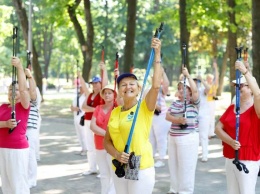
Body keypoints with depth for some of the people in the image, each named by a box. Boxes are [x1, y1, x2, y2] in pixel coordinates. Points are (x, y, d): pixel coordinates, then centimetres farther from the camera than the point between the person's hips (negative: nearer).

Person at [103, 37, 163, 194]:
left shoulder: (145, 108, -6)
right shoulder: (115, 112, 7)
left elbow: (156, 85, -22)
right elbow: (107, 141, 12)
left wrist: (157, 55, -25)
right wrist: (117, 155, -9)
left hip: (142, 169, -5)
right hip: (118, 168, 5)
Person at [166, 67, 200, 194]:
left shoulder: (193, 102, -4)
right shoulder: (174, 103, 12)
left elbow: (195, 90, -23)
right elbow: (167, 116, 0)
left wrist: (187, 75, -21)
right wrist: (177, 120, -19)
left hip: (188, 138, -7)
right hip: (173, 137, 7)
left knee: (186, 166, -4)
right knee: (173, 165, 14)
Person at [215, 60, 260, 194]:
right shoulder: (231, 108, 10)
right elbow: (218, 128, 3)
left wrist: (245, 72, -35)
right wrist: (231, 141, -16)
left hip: (248, 160, -6)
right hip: (229, 159, 6)